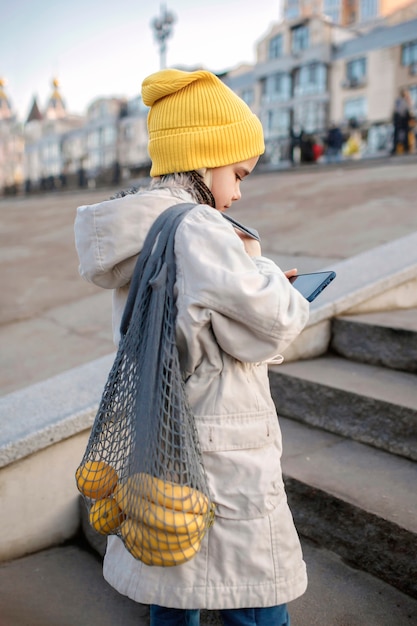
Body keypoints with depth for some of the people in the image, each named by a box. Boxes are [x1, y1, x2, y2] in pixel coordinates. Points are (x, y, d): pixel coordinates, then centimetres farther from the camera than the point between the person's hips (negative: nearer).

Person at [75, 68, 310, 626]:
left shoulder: (132, 231, 6)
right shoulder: (199, 230, -21)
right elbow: (270, 325, -19)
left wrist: (254, 278, 10)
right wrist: (259, 264, -2)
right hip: (221, 455, -8)